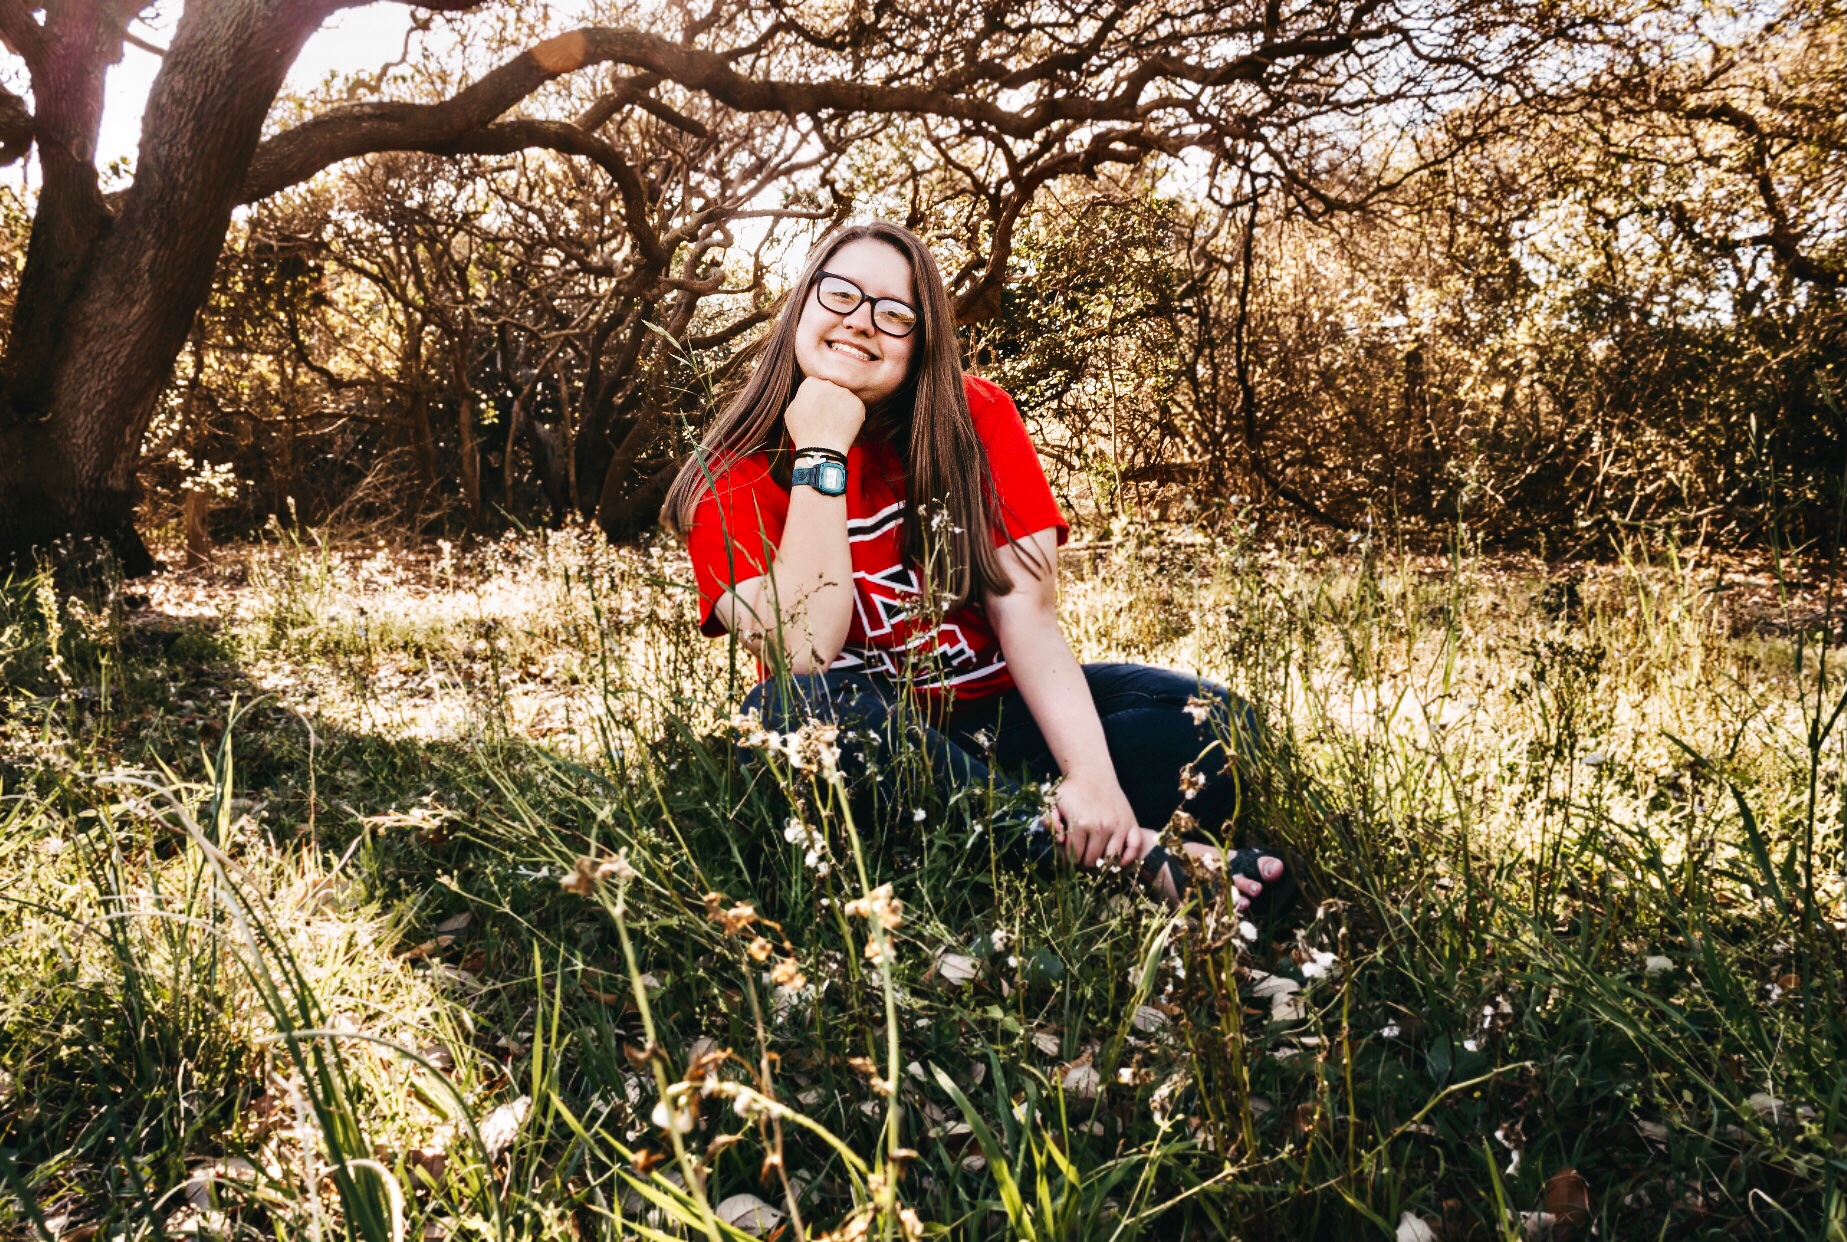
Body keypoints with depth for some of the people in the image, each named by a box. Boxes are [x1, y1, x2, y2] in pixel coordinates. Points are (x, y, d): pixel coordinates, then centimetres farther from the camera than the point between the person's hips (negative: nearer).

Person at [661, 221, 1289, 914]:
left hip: (996, 712, 2)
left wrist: (1093, 774, -28)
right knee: (791, 711, -37)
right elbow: (801, 656, -23)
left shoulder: (974, 421, -3)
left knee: (1216, 724, -18)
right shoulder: (733, 480, -7)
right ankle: (1127, 854, -31)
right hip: (861, 742, -1)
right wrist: (821, 456, -23)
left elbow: (1029, 620, -13)